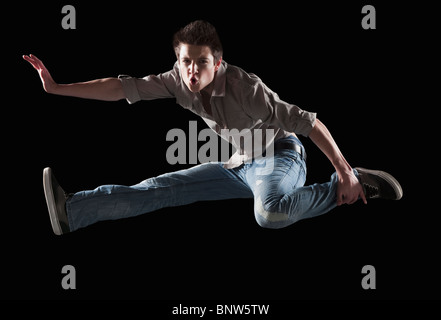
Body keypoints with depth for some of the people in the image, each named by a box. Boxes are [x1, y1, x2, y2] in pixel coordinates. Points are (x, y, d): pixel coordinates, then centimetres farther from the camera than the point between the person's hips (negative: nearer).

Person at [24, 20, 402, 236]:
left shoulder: (244, 87, -29)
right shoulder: (178, 80, -11)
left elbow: (308, 121, -27)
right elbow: (123, 87, -11)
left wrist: (345, 172, -27)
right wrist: (56, 87, -17)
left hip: (281, 156, -6)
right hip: (241, 164, 6)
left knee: (270, 213, -40)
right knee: (161, 188, -7)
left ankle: (349, 186, -20)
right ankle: (72, 210, -16)